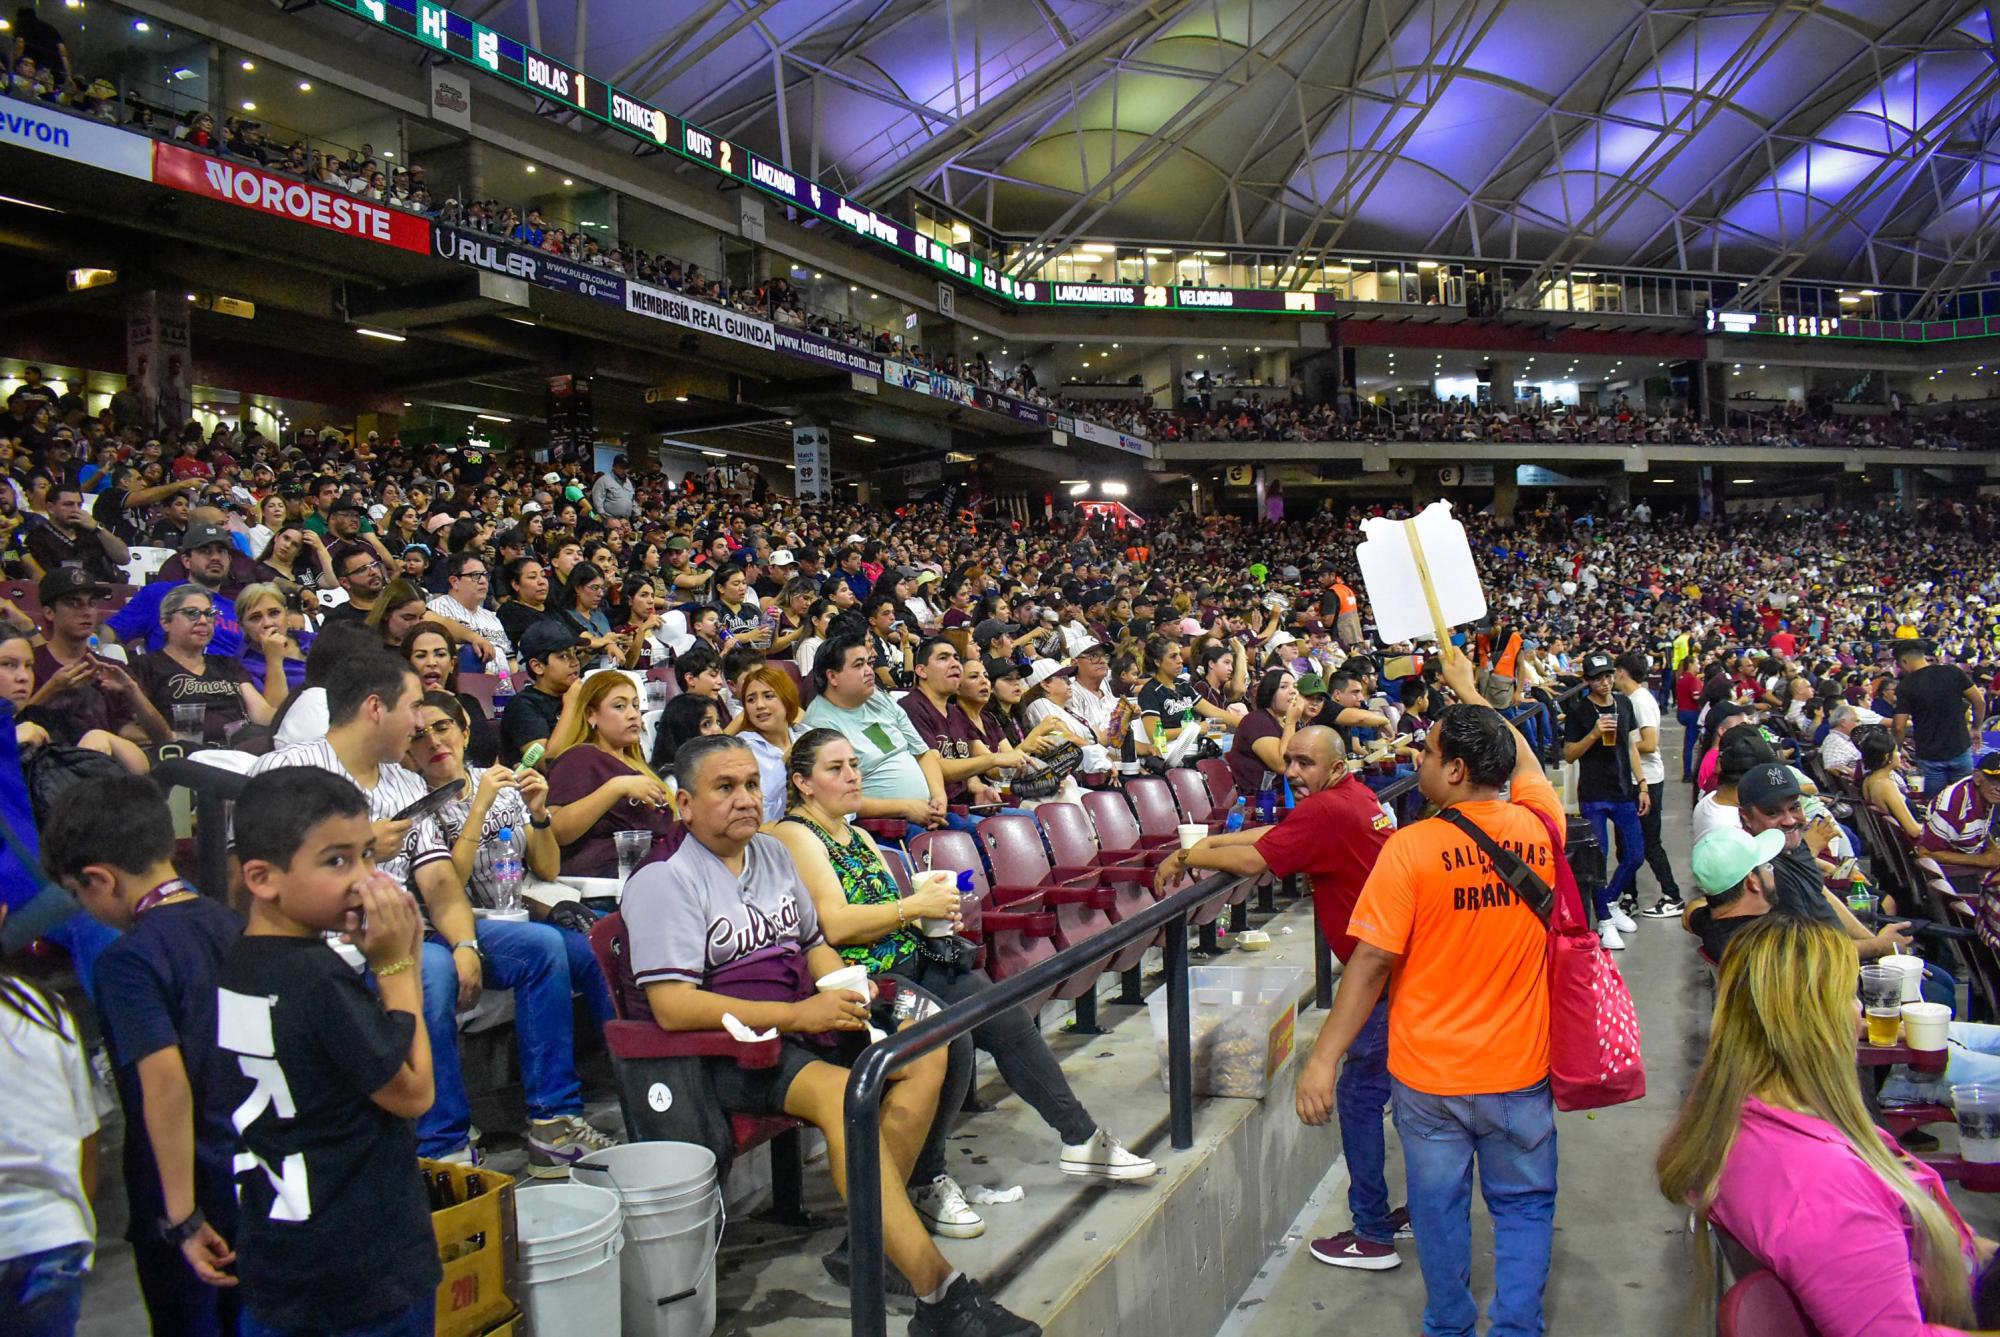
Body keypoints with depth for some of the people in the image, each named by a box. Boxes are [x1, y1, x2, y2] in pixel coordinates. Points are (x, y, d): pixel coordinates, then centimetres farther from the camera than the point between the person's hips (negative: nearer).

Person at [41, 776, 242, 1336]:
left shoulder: (126, 961, -18)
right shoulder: (230, 923, 2)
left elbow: (166, 1083, -26)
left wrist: (182, 1218, -22)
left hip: (185, 1197, -6)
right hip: (253, 1179, 6)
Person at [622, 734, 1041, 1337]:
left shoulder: (772, 852, 17)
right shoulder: (663, 881, -7)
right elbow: (672, 1006, -17)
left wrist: (845, 992, 3)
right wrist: (795, 1016, -20)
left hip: (804, 1025, 8)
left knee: (925, 1050, -14)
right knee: (842, 1091, -34)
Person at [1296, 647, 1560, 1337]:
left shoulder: (1410, 849, -20)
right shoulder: (1539, 830, -8)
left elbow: (1370, 964, -18)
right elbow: (1525, 761, 15)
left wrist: (1323, 1060, -11)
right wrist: (1470, 691, 27)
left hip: (1429, 1073, -2)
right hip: (1517, 1067, 2)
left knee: (1439, 1205, 17)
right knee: (1523, 1204, 19)